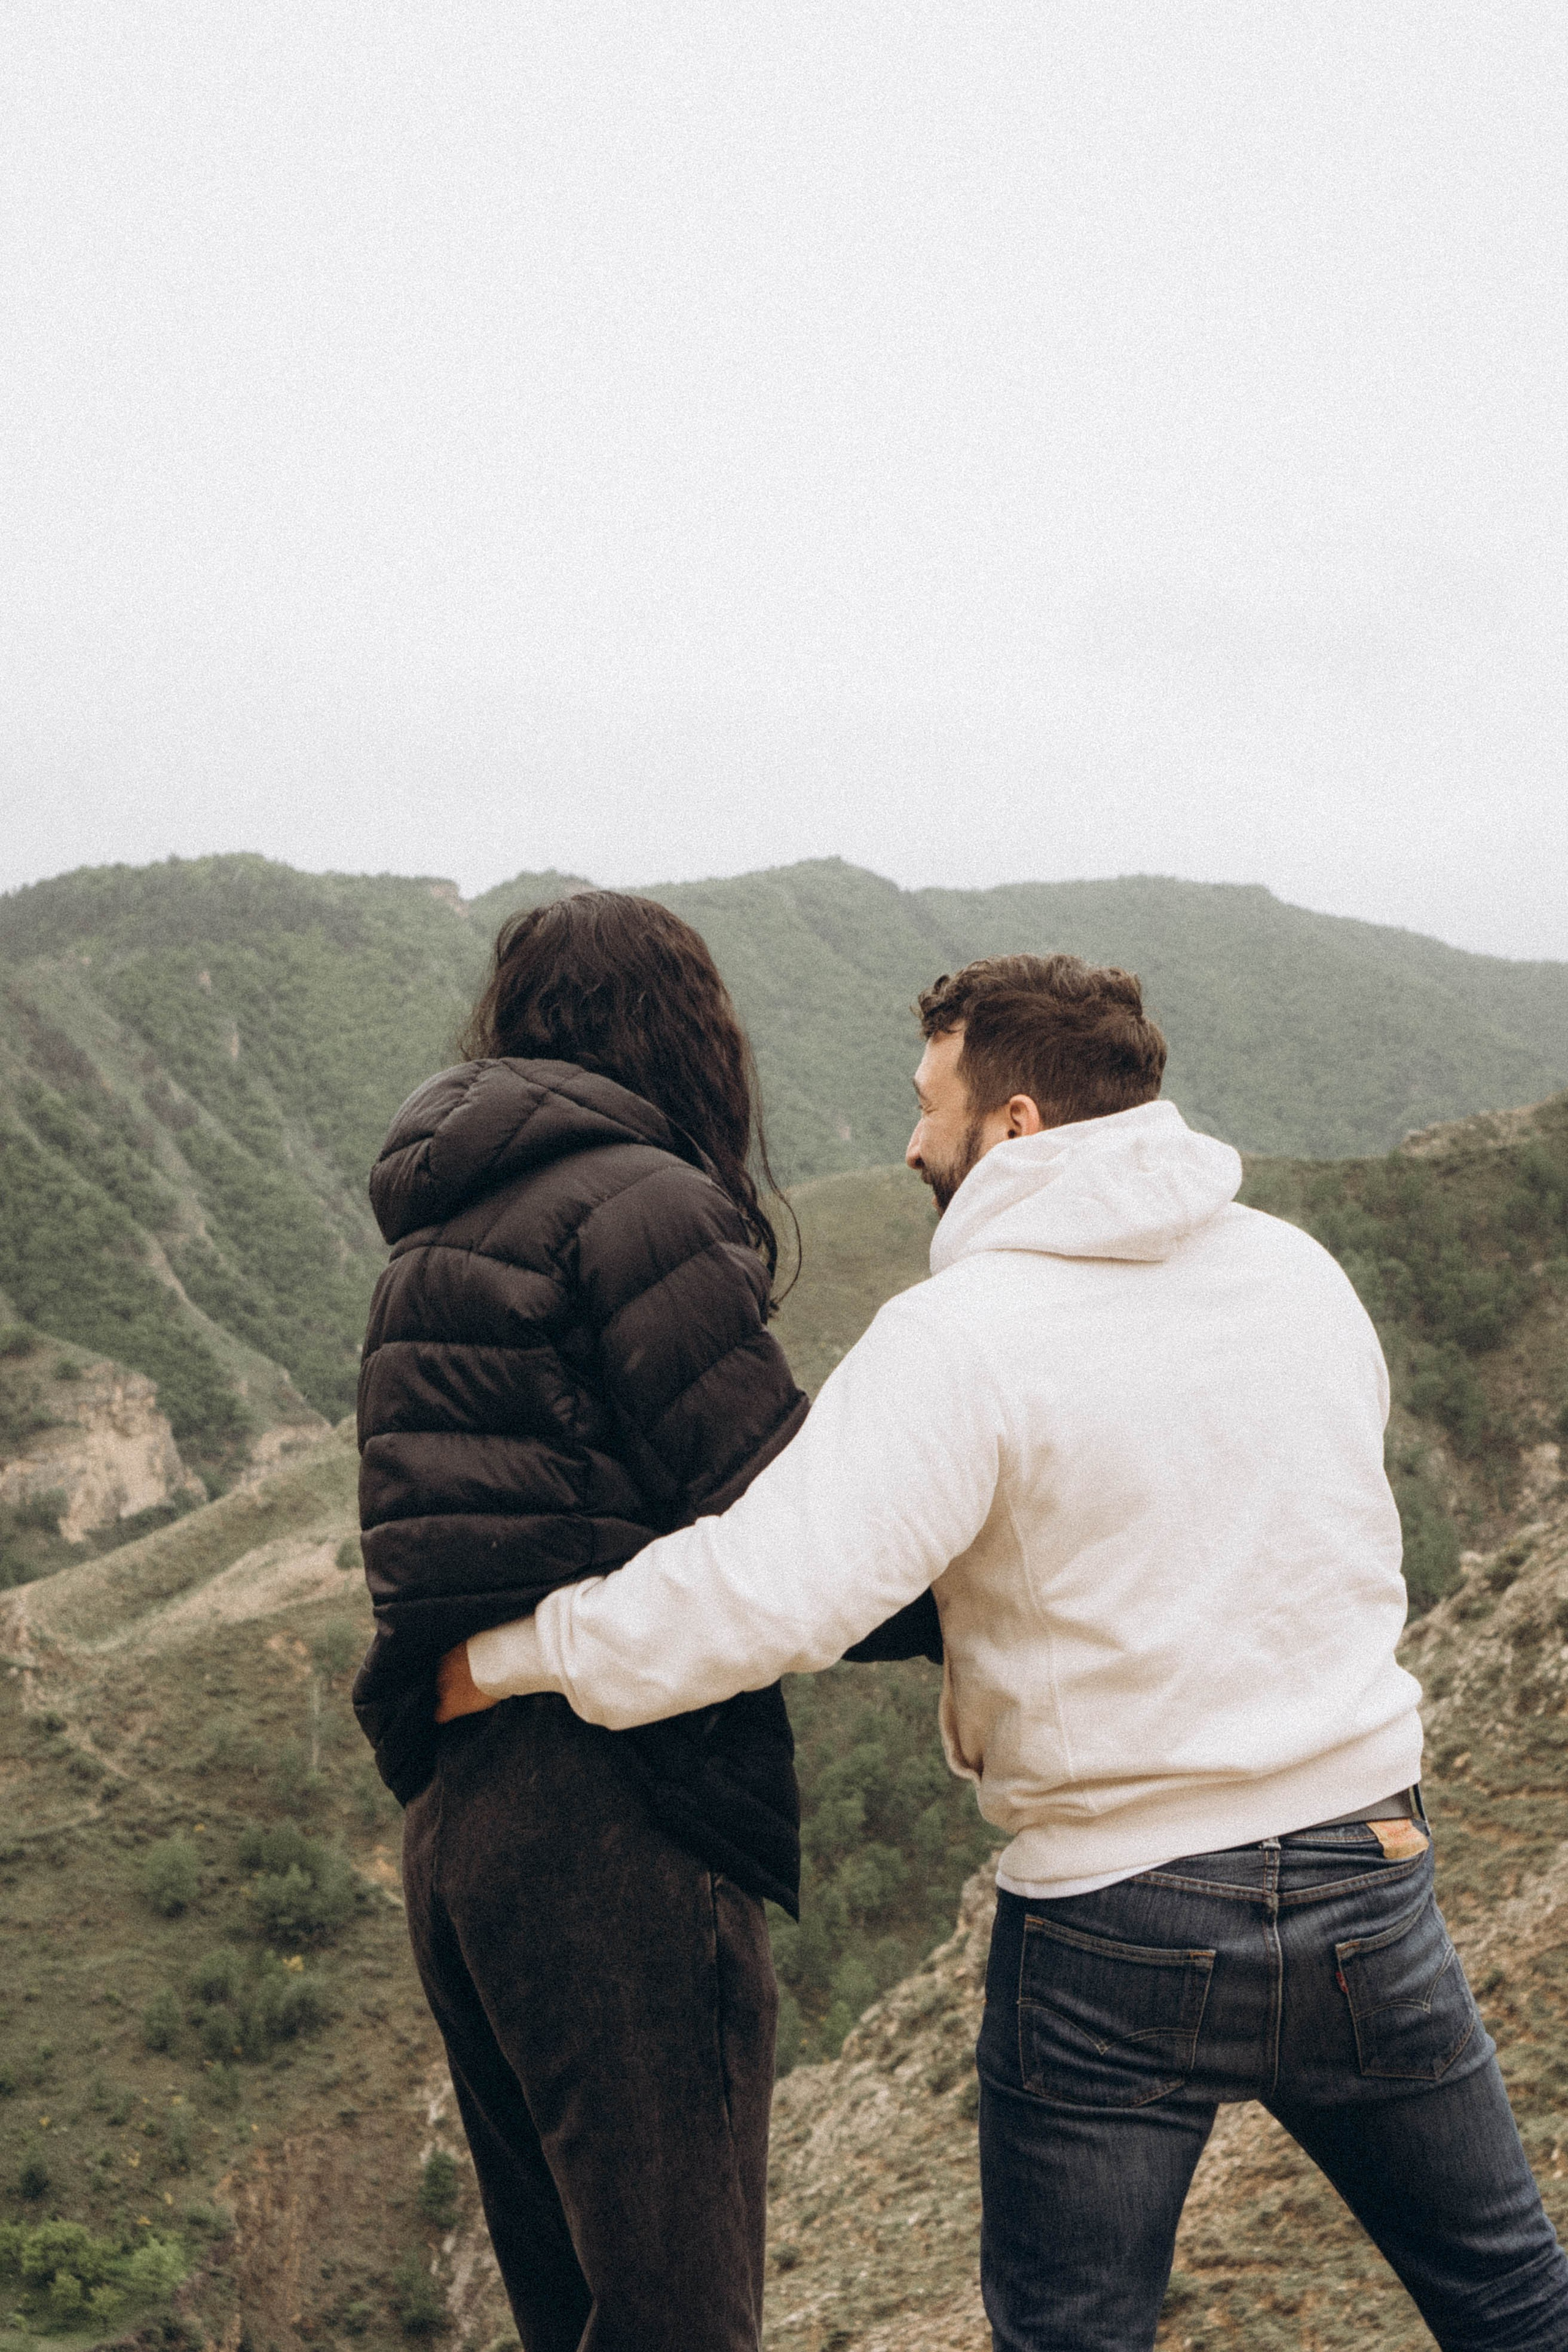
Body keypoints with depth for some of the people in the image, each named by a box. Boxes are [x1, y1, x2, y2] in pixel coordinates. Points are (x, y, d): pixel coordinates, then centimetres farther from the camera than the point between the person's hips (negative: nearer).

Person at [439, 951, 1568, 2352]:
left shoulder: (966, 1336, -17)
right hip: (1371, 1872, 5)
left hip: (1116, 1924, -4)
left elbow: (773, 1592, -26)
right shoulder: (1302, 1271, 2)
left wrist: (507, 1657, -13)